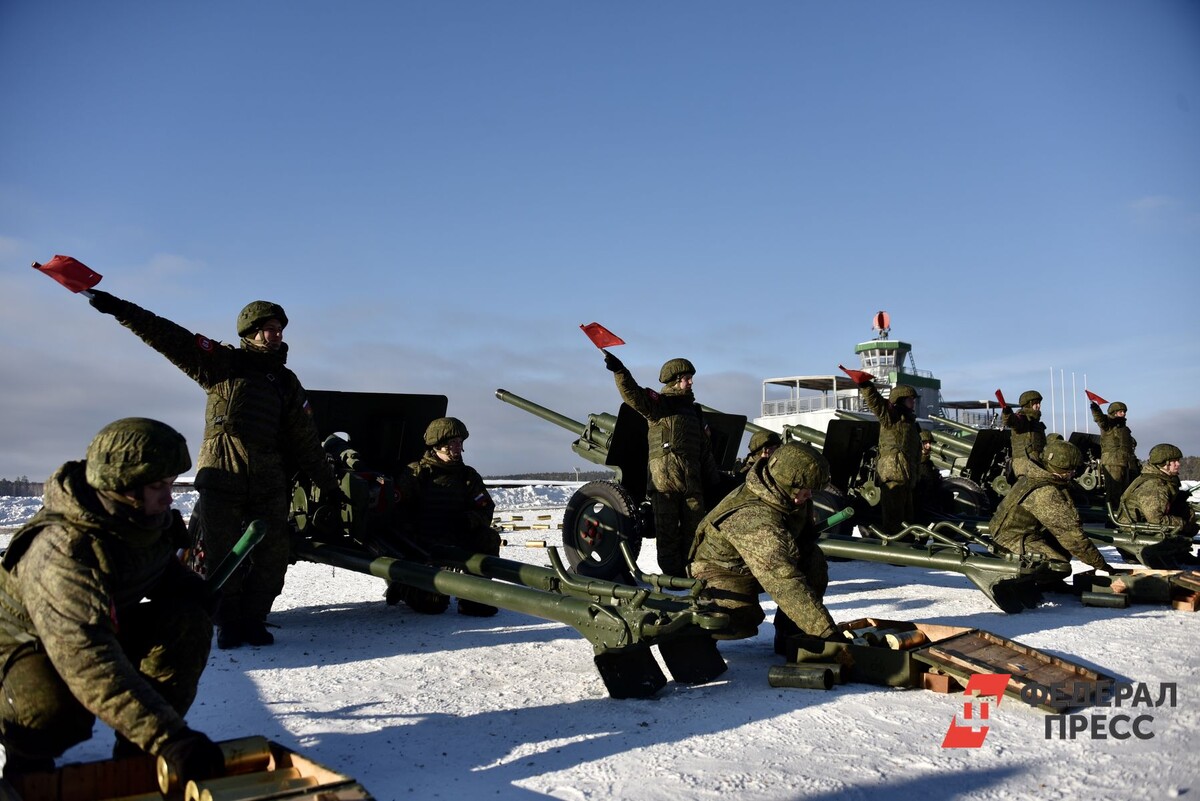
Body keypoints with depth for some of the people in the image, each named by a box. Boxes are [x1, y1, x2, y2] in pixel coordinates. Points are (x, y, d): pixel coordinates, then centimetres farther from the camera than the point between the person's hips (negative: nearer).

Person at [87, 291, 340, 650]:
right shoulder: (225, 363, 7)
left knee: (272, 557, 0)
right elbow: (172, 339, -5)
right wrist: (120, 309, -15)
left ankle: (253, 620, 15)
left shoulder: (287, 382, 18)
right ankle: (229, 623, 15)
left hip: (269, 484, 3)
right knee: (223, 556, -1)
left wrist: (327, 483, 18)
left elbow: (305, 440, 19)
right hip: (221, 477, -3)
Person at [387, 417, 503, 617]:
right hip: (422, 546, -4)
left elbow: (486, 510, 4)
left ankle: (474, 598, -14)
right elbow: (396, 510, -8)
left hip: (456, 542, 4)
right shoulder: (416, 473, -3)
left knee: (489, 537, -24)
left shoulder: (468, 476, 9)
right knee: (433, 605, -14)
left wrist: (469, 519, -18)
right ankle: (402, 587, 19)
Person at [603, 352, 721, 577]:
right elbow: (633, 394, -17)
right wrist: (619, 371, -34)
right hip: (664, 476, -6)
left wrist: (714, 479, 22)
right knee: (668, 529, -2)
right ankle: (673, 575, 3)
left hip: (692, 480, 6)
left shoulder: (694, 409, 24)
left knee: (694, 527, 6)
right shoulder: (659, 403, 3)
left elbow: (704, 449, 26)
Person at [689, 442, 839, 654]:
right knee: (739, 621, -35)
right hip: (724, 571, -7)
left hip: (766, 560, 8)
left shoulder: (789, 496, -15)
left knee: (814, 561, -19)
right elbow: (784, 582, -48)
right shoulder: (755, 520, -41)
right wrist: (827, 631, -49)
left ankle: (790, 634, -5)